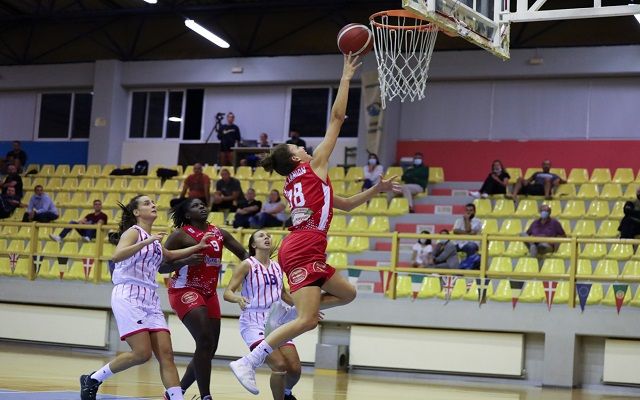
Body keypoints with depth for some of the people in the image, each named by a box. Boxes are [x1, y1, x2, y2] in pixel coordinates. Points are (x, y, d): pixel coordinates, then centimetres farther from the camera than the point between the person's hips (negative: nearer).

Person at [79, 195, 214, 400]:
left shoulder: (154, 239, 21)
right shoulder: (133, 232, -3)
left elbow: (170, 255, 42)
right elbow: (116, 256, -22)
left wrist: (198, 247, 35)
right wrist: (147, 241, -27)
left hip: (150, 299, 8)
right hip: (128, 296, -8)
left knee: (166, 354, -4)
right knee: (142, 353, -16)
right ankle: (92, 379, 0)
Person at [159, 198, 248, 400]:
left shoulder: (219, 233, 9)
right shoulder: (180, 235, -6)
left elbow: (244, 254, 13)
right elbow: (161, 267, -8)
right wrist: (187, 261, -23)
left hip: (209, 294, 7)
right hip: (185, 291, -7)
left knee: (209, 350, 6)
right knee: (205, 341, -22)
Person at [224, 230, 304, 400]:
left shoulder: (277, 267, 13)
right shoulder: (247, 265, -3)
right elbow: (228, 293, -9)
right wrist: (238, 298, -30)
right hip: (254, 322, -5)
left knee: (295, 368, -4)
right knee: (279, 365, -23)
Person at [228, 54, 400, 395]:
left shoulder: (293, 184, 25)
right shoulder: (314, 167, 4)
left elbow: (344, 204, 33)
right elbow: (336, 119, 3)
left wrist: (376, 190, 29)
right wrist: (346, 78, 8)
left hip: (300, 250, 9)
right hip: (304, 250, -9)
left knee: (347, 294, 21)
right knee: (307, 320, -16)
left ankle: (285, 313, 12)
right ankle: (248, 363, -19)